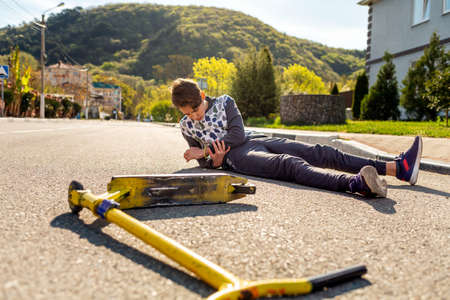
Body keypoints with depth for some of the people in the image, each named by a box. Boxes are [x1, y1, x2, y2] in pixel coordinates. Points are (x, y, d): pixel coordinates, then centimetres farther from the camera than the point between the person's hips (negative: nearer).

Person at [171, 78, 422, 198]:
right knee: (290, 165, -35)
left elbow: (237, 134, -1)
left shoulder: (224, 102, 11)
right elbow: (203, 162, 17)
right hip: (236, 157, -3)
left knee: (320, 153, -15)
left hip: (257, 141, 4)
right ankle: (355, 183, -61)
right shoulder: (186, 126, 13)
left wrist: (205, 149, -3)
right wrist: (214, 159, -7)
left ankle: (399, 167, -21)